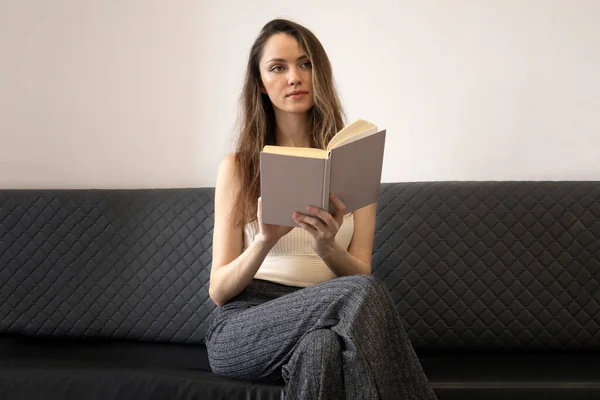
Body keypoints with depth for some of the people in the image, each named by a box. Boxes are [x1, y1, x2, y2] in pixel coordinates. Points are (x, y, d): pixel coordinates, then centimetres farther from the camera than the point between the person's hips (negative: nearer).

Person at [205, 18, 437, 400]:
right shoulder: (237, 167, 6)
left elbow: (360, 271, 4)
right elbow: (219, 290, 2)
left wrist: (326, 246, -19)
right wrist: (265, 241, -18)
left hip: (322, 317, 1)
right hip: (244, 329, 0)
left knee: (322, 348, -38)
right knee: (362, 295, -31)